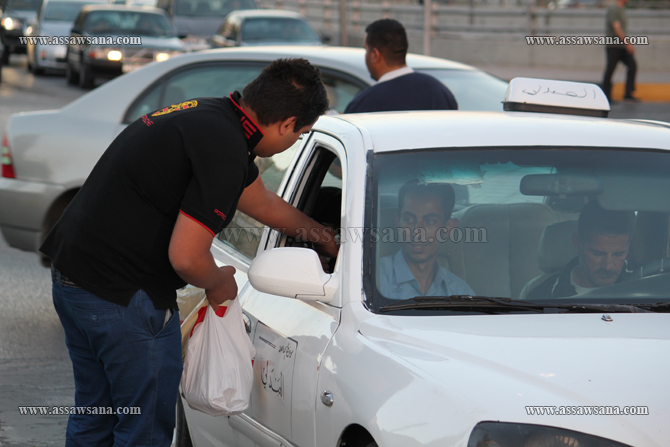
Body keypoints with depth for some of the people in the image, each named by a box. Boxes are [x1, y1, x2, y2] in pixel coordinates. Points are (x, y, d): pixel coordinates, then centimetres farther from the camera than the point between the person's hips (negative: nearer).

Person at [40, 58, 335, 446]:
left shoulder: (209, 114, 10)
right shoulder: (222, 148, -22)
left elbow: (265, 203, 28)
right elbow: (186, 258, -25)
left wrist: (326, 238, 39)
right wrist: (219, 283, -3)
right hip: (124, 295, -10)